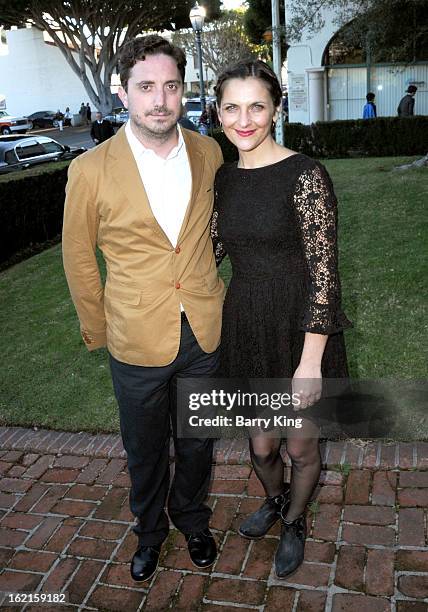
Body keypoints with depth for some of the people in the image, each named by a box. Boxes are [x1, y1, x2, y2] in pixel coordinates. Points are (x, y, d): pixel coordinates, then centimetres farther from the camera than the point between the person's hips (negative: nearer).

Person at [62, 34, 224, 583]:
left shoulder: (208, 153, -3)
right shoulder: (90, 170, -14)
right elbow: (78, 258, -2)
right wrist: (98, 332, 5)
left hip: (204, 333, 3)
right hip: (136, 341, -2)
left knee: (197, 443, 22)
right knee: (144, 451, 19)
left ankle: (191, 519, 51)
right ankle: (149, 531, 48)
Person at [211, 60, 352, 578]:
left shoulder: (305, 176, -16)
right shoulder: (223, 176, 3)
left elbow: (324, 273, -17)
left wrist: (310, 362, -18)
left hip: (299, 328, -4)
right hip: (245, 324, 4)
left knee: (301, 447, 15)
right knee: (260, 445, 18)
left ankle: (294, 522, 47)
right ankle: (274, 500, 53)